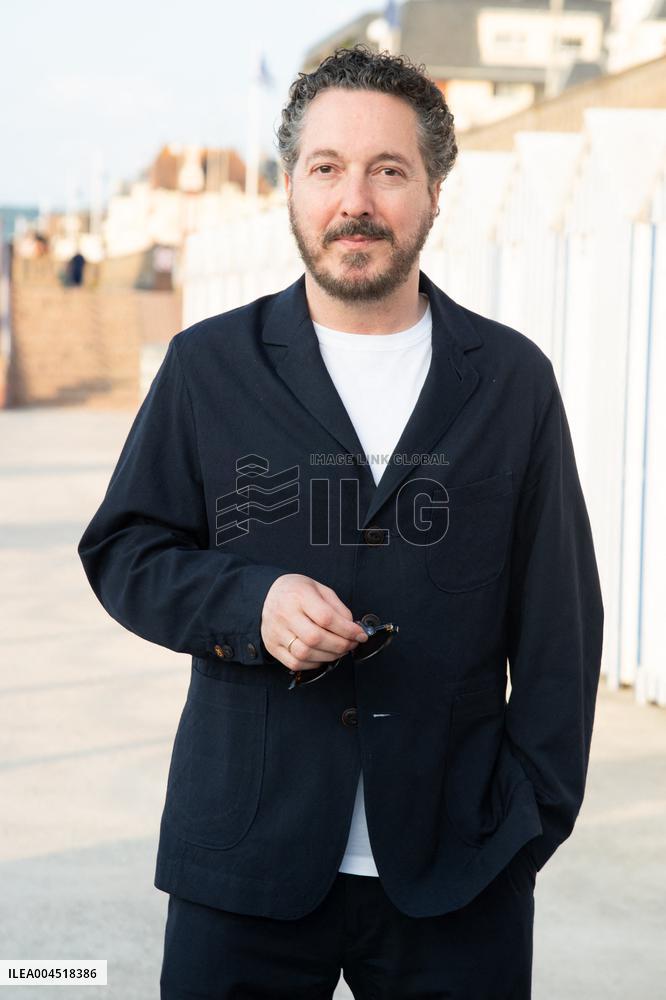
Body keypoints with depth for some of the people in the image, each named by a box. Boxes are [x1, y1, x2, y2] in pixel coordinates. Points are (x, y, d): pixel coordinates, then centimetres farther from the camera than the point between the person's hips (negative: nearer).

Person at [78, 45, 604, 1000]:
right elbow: (121, 551, 6)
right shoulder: (208, 365, 3)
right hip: (246, 853, 0)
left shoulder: (513, 378, 4)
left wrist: (535, 807, -3)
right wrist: (248, 603, -13)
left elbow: (559, 614, 4)